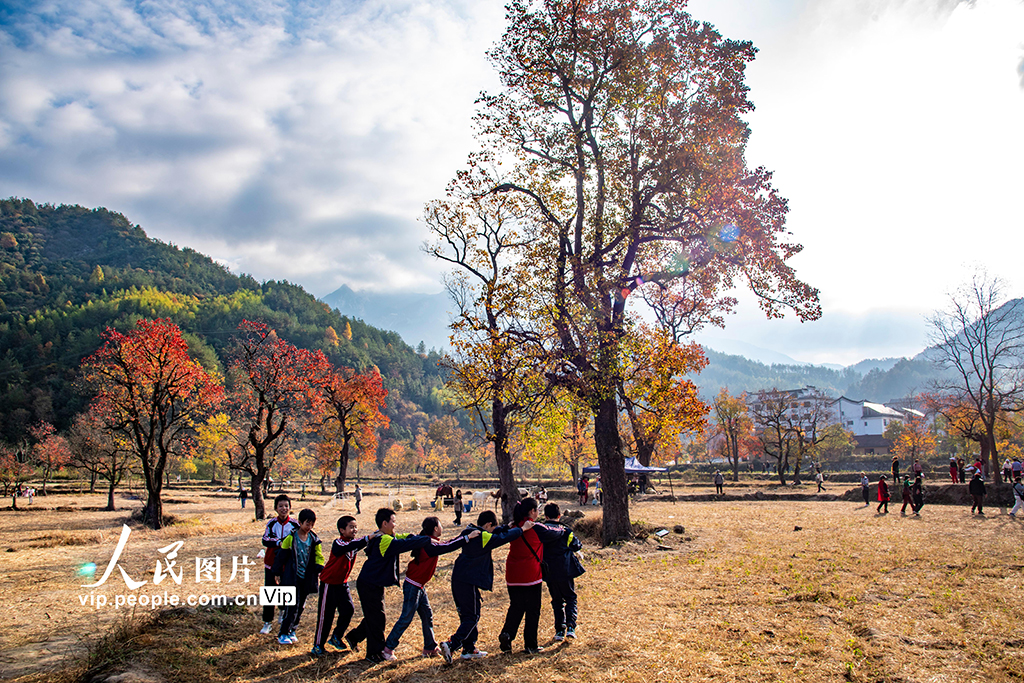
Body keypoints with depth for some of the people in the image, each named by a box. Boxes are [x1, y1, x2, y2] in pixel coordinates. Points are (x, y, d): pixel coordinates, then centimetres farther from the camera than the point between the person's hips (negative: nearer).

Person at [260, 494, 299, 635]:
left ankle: (285, 615, 36)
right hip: (271, 563, 1)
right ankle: (268, 622, 14)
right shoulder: (271, 523, 0)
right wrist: (279, 542, -25)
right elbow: (265, 540, -10)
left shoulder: (295, 524, -4)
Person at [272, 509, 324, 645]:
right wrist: (277, 573, 2)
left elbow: (319, 556, 10)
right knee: (293, 605, -9)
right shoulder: (291, 538, -8)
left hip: (307, 578, 4)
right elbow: (281, 556, 0)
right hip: (292, 577, -4)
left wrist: (319, 570, -6)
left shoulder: (314, 539, 3)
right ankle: (283, 634, 2)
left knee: (301, 606, 11)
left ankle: (291, 630, 26)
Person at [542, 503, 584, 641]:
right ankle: (570, 627, -6)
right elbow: (576, 546, 2)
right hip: (566, 571, -2)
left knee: (557, 600, 15)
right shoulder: (565, 530, -6)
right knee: (570, 598, 12)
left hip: (549, 573, 2)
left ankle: (560, 630, 8)